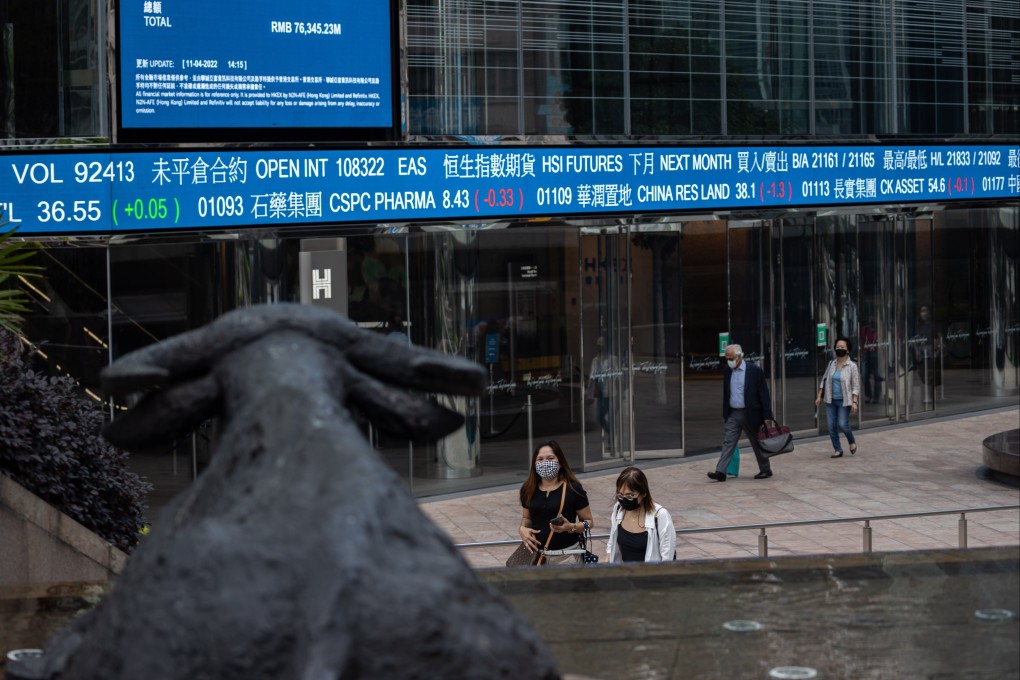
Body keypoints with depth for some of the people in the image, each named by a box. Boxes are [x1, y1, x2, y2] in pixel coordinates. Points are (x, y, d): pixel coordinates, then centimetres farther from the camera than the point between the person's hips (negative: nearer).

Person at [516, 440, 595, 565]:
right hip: (537, 555, 3)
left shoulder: (573, 489, -4)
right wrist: (522, 528, 0)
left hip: (565, 556, -3)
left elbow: (589, 522, 0)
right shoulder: (529, 490, 7)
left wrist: (571, 527, -19)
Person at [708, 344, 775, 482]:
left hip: (750, 414, -4)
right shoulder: (727, 371, 5)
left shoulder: (755, 371, -9)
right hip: (732, 414, 4)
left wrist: (767, 416, -13)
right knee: (728, 443, -4)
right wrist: (724, 414, 12)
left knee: (757, 443, 8)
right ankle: (720, 472, -10)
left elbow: (764, 394, -9)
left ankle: (765, 470, 23)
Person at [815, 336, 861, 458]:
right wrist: (819, 396, 10)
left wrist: (855, 402, -15)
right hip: (831, 400, 5)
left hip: (844, 401, -5)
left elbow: (856, 386, -8)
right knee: (831, 426, 1)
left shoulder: (852, 366, -6)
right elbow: (824, 380, 15)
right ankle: (838, 450, 11)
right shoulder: (831, 364, 8)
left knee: (842, 424, -12)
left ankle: (852, 441, 17)